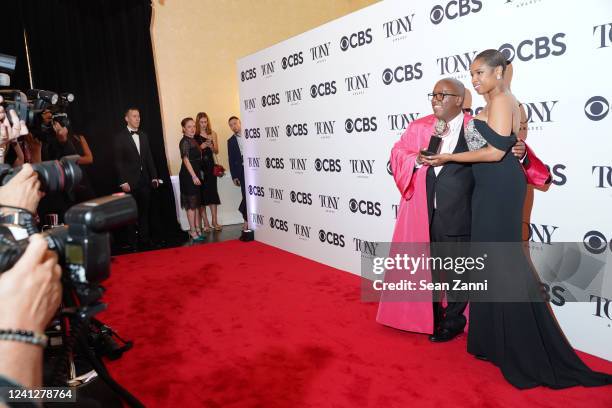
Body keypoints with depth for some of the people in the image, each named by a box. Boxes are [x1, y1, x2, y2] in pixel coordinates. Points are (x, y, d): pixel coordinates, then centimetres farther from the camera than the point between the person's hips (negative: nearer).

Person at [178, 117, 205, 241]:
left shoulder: (193, 141, 13)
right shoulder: (185, 142, -13)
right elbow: (185, 160, -19)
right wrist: (194, 176, -24)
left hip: (196, 174, 9)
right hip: (188, 175, -9)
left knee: (196, 204, 13)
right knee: (191, 204, -4)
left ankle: (196, 229, 21)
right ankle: (193, 231, 2)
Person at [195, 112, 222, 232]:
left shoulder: (212, 134, 9)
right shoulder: (195, 136, 0)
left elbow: (216, 151, 8)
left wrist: (211, 146, -11)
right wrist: (201, 147, -16)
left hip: (210, 165, 3)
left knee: (213, 192, 1)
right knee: (201, 194, -1)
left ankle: (214, 221, 7)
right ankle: (205, 223, 4)